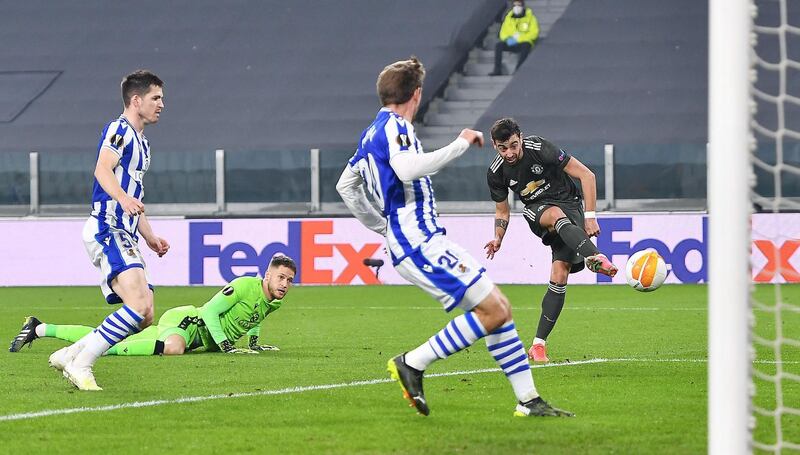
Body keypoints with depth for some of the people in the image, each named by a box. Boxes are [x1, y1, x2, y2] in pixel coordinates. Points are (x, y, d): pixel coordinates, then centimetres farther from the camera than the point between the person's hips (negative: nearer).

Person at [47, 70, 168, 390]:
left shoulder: (141, 143, 25)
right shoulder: (119, 130, -5)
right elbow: (103, 169, -24)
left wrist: (151, 238, 35)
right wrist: (124, 199, -41)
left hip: (125, 237, 10)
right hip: (107, 230, -10)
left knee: (144, 316, 2)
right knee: (139, 303, -25)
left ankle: (68, 356, 10)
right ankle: (80, 364, -20)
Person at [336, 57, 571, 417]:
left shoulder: (372, 134, 19)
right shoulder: (394, 127, -11)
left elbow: (345, 185, 31)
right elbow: (407, 168, -32)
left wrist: (382, 227, 31)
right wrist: (460, 144, -22)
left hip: (426, 240, 11)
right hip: (419, 243, -11)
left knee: (499, 307, 9)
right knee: (493, 311, -14)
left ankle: (528, 400, 7)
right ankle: (413, 364, -8)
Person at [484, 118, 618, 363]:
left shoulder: (539, 148, -19)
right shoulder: (496, 173, -6)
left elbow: (586, 175, -15)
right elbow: (502, 210, 13)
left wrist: (590, 216, -19)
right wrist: (498, 238, -6)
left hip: (569, 205, -1)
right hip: (537, 210, 1)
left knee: (559, 276, -18)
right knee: (557, 215, -37)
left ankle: (538, 345, -14)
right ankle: (594, 258, -65)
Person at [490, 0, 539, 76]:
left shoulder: (530, 17, -3)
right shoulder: (509, 17, 9)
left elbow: (534, 33, -11)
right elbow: (503, 33, 11)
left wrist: (518, 39, -19)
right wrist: (507, 39, -15)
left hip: (524, 43, -4)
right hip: (512, 44, 4)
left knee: (526, 46, -38)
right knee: (498, 45, -21)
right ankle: (497, 70, -23)